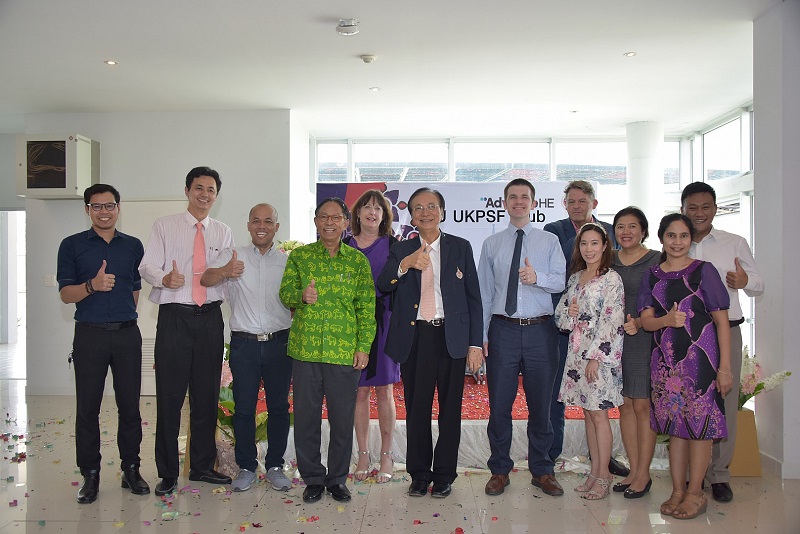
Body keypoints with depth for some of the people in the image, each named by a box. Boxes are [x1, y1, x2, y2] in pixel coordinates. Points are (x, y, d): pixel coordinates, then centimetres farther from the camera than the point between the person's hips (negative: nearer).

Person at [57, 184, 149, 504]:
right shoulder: (72, 245, 3)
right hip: (90, 335, -1)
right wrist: (93, 285, -21)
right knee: (87, 408, 3)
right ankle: (90, 474, 15)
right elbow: (65, 294, -3)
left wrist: (125, 316, 12)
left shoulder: (133, 246, 10)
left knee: (130, 405, 6)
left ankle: (131, 469, 17)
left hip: (127, 334, 2)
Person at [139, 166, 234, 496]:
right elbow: (147, 267, -5)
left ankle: (202, 466, 23)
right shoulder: (165, 226, 5)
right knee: (170, 395, -1)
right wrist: (165, 278, -26)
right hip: (175, 317, -3)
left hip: (210, 318, 3)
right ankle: (167, 472, 12)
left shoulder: (223, 232, 14)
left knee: (207, 395, 9)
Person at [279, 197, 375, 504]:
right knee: (306, 416, 7)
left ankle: (338, 479, 24)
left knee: (343, 418, 6)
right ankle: (313, 479, 23)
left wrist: (363, 347, -3)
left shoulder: (358, 260, 6)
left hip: (345, 352, 0)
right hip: (305, 349, 1)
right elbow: (285, 293, 3)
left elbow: (366, 308, 4)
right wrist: (301, 295, -19)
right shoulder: (299, 256, 8)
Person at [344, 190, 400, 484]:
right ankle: (363, 454, 17)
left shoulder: (393, 245, 3)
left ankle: (386, 456, 14)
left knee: (384, 391, 4)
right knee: (359, 391, 5)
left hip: (384, 321, -1)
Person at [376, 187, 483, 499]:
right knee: (416, 410, 8)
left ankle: (444, 476, 21)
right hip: (415, 337, 1)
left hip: (451, 337, -1)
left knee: (450, 410, 7)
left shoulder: (460, 248, 5)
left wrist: (475, 344, -2)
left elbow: (473, 297, 4)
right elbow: (382, 287, -4)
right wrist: (405, 264, -22)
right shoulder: (401, 251, 8)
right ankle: (419, 474, 23)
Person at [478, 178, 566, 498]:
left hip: (540, 330, 0)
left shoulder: (550, 241, 7)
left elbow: (563, 281, -3)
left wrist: (538, 277, -23)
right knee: (499, 403, 5)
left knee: (540, 403, 8)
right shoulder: (491, 244, 9)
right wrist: (480, 334, 2)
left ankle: (542, 471, 23)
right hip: (502, 330, 1)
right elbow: (484, 291, 7)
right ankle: (499, 470, 20)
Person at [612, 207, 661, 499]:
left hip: (645, 340, -4)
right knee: (625, 406, 8)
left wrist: (639, 322, -21)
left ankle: (644, 474, 10)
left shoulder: (656, 261, -3)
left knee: (643, 406, 0)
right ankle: (633, 471, 19)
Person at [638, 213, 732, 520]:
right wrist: (666, 320, -20)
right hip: (665, 360, 3)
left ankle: (695, 493, 12)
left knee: (699, 423, 0)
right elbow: (646, 321, 3)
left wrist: (724, 367, -9)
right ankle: (677, 491, 19)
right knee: (674, 425, 9)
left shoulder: (703, 271, -1)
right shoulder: (652, 276, 9)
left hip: (699, 359, -3)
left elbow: (722, 322, -3)